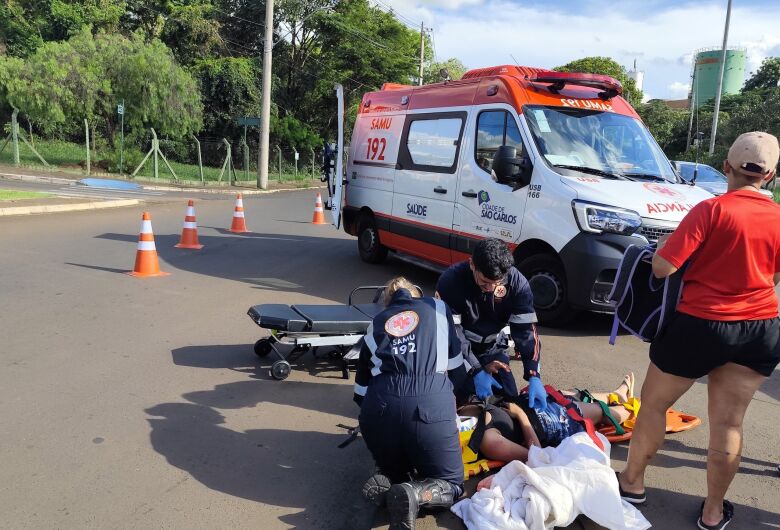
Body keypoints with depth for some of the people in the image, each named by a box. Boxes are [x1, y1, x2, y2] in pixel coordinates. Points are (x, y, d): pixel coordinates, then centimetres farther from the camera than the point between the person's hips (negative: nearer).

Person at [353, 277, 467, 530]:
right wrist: (452, 414, 38)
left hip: (379, 406, 3)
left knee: (394, 470, 30)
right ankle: (414, 494, -14)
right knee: (451, 483, 17)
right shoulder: (438, 308, 22)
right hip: (430, 403, -2)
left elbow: (361, 388, 24)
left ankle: (386, 484, -4)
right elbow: (456, 365, 24)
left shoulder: (375, 324, 25)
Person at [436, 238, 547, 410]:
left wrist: (534, 376, -31)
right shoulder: (451, 280, -30)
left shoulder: (517, 281, -23)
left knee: (509, 397, 1)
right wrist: (476, 372, -31)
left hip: (493, 348, 3)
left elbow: (526, 329, -22)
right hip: (460, 349, -3)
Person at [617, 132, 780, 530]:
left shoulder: (712, 210, -16)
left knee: (653, 404, 14)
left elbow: (663, 267, -21)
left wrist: (662, 245, 0)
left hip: (701, 325, -4)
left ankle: (632, 483, 29)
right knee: (729, 422, 13)